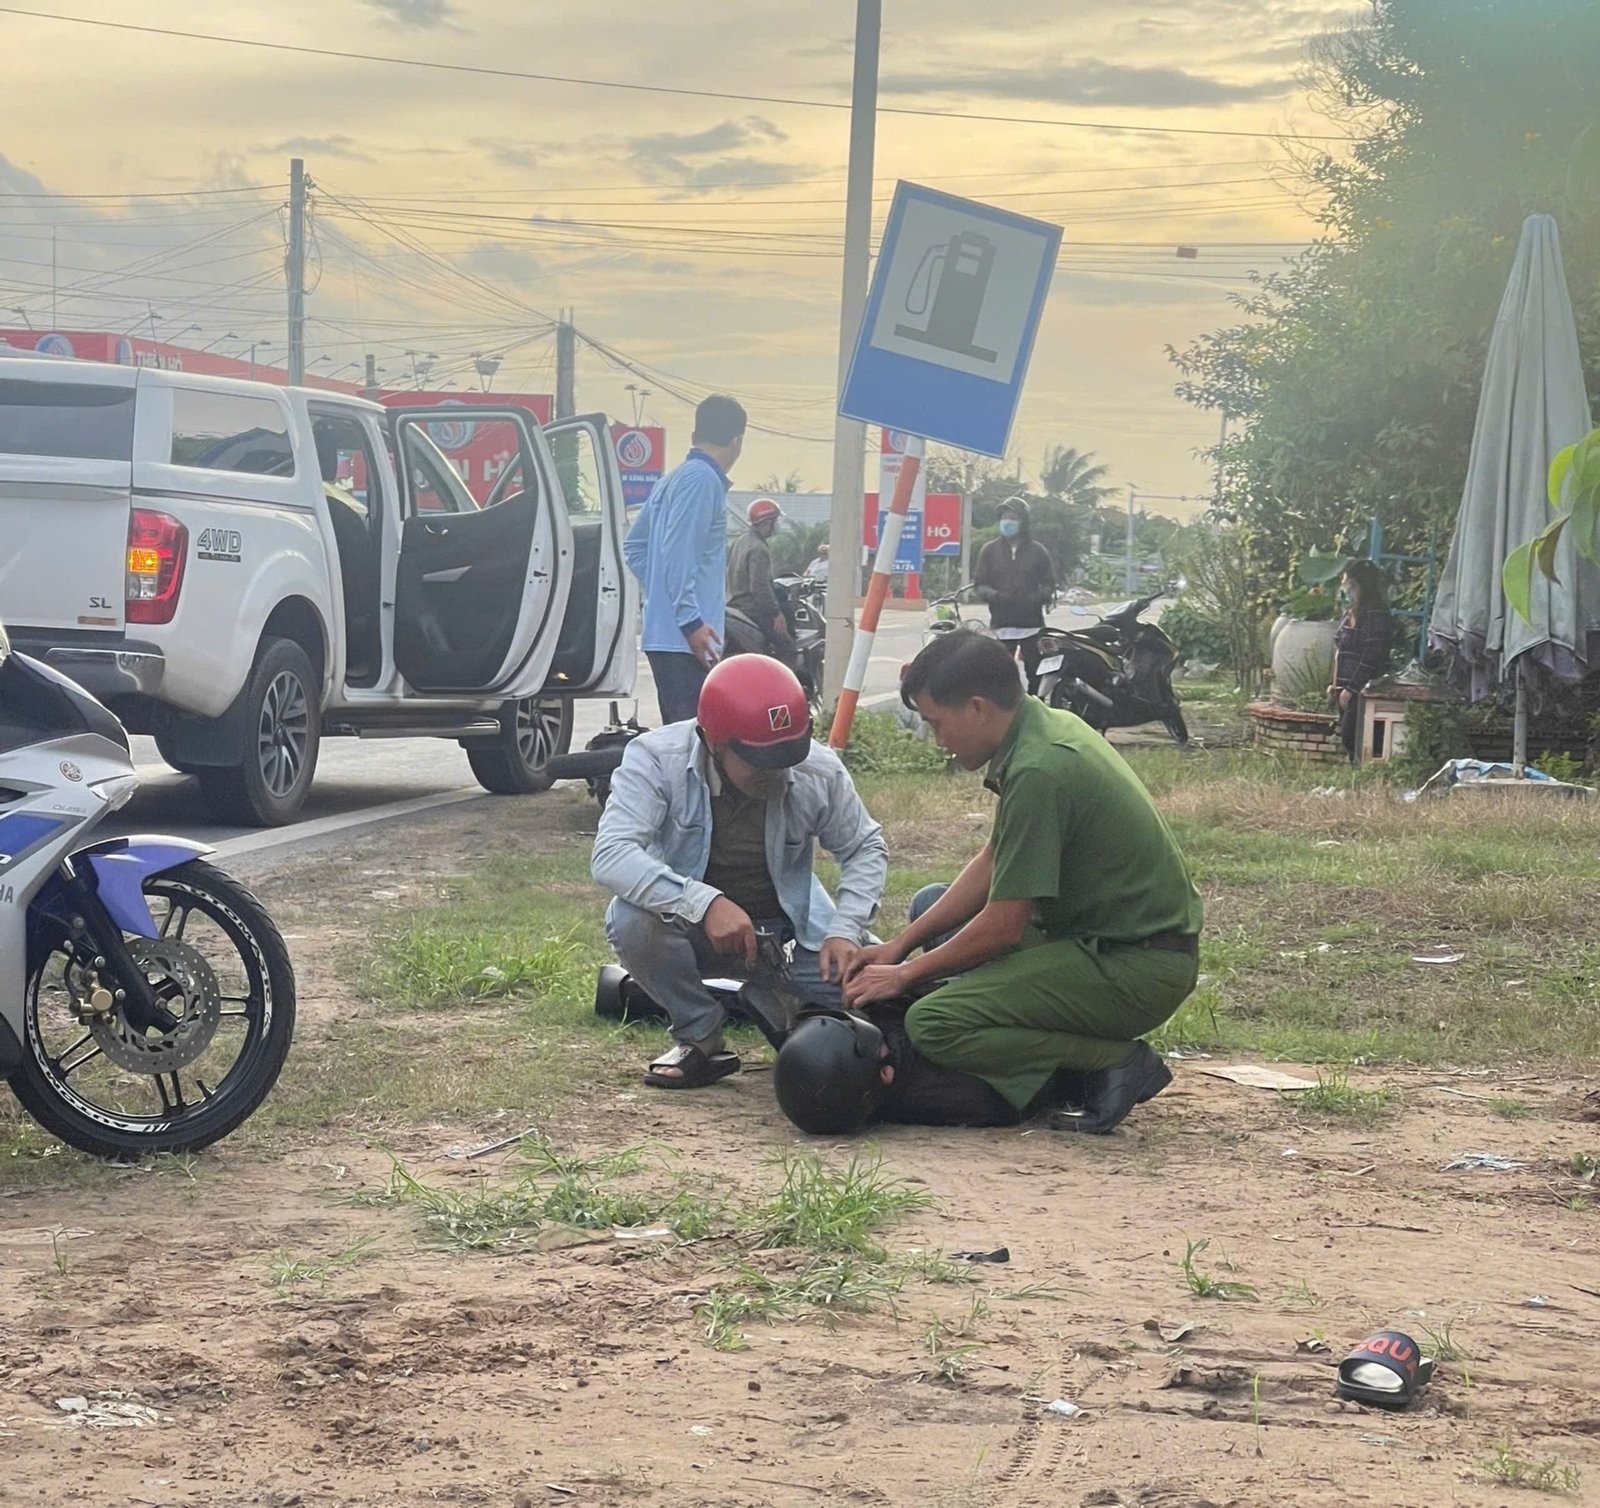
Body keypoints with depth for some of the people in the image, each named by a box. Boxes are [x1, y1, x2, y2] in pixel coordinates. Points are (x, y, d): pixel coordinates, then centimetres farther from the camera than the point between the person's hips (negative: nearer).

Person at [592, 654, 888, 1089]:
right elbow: (610, 856, -34)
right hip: (691, 923, -1)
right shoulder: (656, 759, -22)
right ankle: (700, 1037, -9)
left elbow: (865, 848, 3)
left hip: (790, 931, 1)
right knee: (632, 918, -34)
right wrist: (705, 902, -47)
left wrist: (845, 930, -15)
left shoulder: (820, 772, -15)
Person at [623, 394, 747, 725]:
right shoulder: (703, 480, -11)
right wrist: (692, 621, -20)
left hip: (662, 633, 10)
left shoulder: (672, 480, 18)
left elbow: (634, 547, 25)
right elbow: (678, 557, -19)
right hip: (684, 638, -10)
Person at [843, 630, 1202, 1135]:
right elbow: (993, 863, 16)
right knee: (933, 909, 23)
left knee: (932, 1023, -20)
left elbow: (1003, 926, -19)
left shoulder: (1038, 771, -23)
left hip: (1137, 969, -11)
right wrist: (901, 945, 13)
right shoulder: (1045, 727, 7)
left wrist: (905, 974, -5)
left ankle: (1117, 1062, -12)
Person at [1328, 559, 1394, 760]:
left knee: (1350, 736, -11)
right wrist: (1336, 684, 14)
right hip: (1347, 690, 9)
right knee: (1346, 737, 8)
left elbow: (1371, 658, -18)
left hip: (1362, 691, -9)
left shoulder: (1376, 614, -14)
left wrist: (1350, 689, -18)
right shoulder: (1352, 613, 16)